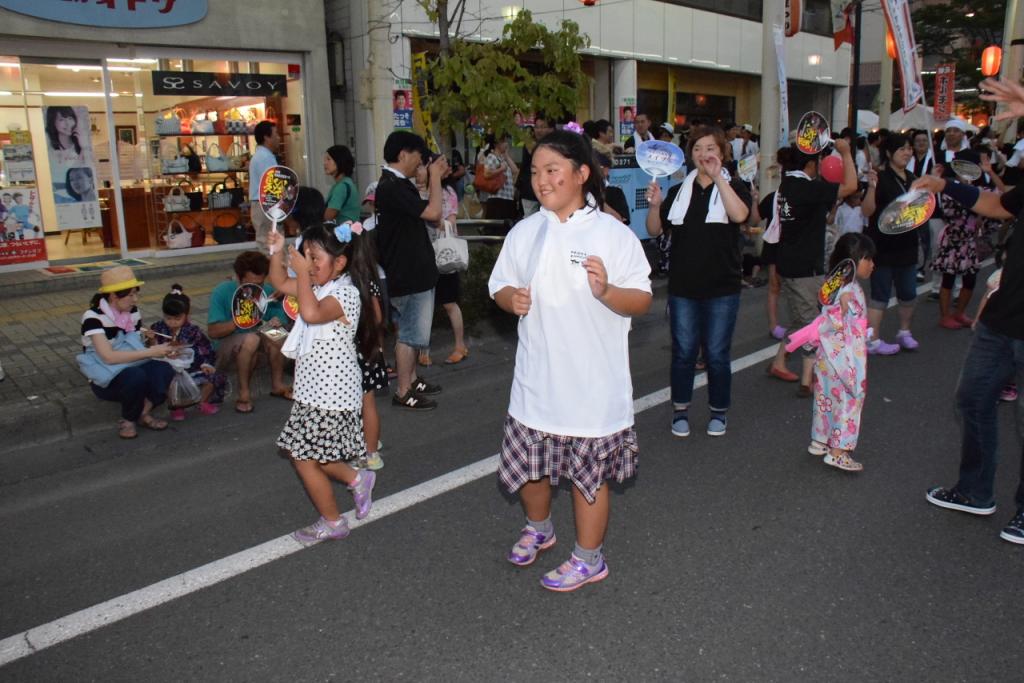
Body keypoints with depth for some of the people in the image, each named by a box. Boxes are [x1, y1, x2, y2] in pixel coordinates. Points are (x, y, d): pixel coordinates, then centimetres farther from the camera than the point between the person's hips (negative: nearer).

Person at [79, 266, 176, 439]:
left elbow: (137, 348, 2)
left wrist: (161, 350, -18)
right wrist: (151, 352, -30)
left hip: (134, 369, 5)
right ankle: (127, 420, -10)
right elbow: (109, 356, -30)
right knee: (136, 376, -37)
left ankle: (143, 413, -7)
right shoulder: (93, 317, -20)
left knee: (165, 370, -25)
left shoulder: (133, 312, 1)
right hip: (105, 380, -5)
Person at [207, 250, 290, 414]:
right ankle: (244, 392, -20)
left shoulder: (268, 292, -12)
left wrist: (277, 322, -31)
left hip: (255, 344, 3)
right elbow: (212, 331, -18)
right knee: (251, 339, -35)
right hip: (224, 347, -3)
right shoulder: (222, 292, -18)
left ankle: (277, 384, -11)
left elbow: (280, 318, -6)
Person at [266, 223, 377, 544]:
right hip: (314, 391, 9)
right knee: (306, 454, 17)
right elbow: (280, 283, 20)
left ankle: (333, 523, 20)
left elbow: (312, 313, -38)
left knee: (305, 459, 1)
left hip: (329, 394, -9)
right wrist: (277, 253, 4)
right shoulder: (316, 286, 7)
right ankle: (357, 479, 33)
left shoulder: (345, 293, -21)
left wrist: (303, 272, -31)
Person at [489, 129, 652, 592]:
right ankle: (539, 528, 45)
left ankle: (589, 559, 29)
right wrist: (511, 298, -11)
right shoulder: (524, 232, 6)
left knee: (589, 471, 8)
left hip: (592, 382, -4)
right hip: (536, 377, 4)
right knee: (527, 464, 15)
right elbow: (499, 286, 13)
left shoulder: (612, 234, -7)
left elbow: (642, 302, -7)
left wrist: (607, 291, -27)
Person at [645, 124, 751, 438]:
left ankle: (719, 412, 23)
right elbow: (655, 230, 5)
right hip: (682, 286, 2)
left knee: (717, 354, 5)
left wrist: (717, 177, -25)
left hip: (721, 287, -2)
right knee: (683, 351, 8)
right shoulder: (679, 191, 9)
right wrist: (654, 205, -13)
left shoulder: (734, 186, 1)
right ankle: (680, 411, 22)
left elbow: (739, 215, -22)